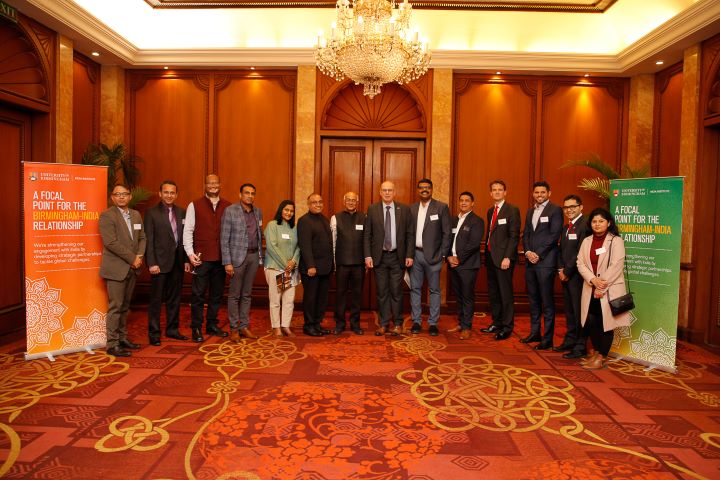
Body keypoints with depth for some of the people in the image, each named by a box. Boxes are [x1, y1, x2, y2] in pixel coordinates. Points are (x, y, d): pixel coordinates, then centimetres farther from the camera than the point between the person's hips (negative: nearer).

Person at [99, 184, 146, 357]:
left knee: (124, 307, 14)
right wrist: (132, 258, -15)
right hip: (116, 269, -7)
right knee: (115, 307, -4)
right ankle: (112, 344, 3)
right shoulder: (107, 216, -9)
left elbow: (142, 238, 14)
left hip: (132, 268, 7)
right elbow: (111, 242, -17)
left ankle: (122, 338, 23)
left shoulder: (136, 215, 13)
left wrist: (140, 256, -3)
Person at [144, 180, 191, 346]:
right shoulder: (151, 213, -5)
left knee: (174, 298, 14)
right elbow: (149, 239, -9)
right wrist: (151, 263, -15)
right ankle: (154, 333, 13)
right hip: (160, 262, -5)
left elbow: (185, 237, 10)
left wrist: (186, 259, 6)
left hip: (177, 261, 5)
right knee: (156, 300, 3)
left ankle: (172, 329, 25)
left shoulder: (181, 212, 9)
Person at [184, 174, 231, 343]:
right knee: (198, 294, 2)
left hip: (221, 258, 3)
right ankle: (196, 328, 13)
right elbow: (187, 230, -1)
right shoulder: (194, 205, 1)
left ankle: (212, 325, 26)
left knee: (217, 293, 12)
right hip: (202, 258, -3)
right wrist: (190, 253, -10)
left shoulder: (228, 206, 7)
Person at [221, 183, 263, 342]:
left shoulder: (258, 212, 10)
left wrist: (260, 255, 9)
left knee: (247, 294, 12)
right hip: (238, 256, -5)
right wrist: (227, 262, -13)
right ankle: (234, 329, 12)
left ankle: (244, 326, 21)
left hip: (254, 256, 5)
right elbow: (224, 239, -8)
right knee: (234, 295, 3)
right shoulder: (230, 211, -6)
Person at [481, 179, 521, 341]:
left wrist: (507, 257, -19)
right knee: (493, 293, 13)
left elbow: (514, 236, -12)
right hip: (490, 256, 7)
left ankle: (507, 327, 9)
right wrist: (486, 253, 10)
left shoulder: (512, 210, -6)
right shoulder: (490, 211, 17)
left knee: (505, 293, -1)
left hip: (503, 258, -7)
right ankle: (497, 323, 25)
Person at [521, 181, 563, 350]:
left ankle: (548, 338, 4)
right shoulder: (530, 211, 18)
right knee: (533, 299, 12)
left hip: (546, 261, -6)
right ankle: (534, 333, 22)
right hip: (530, 261, 7)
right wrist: (528, 252, -2)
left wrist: (538, 254, -12)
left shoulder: (555, 210, -3)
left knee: (547, 301, -3)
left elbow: (554, 235, -10)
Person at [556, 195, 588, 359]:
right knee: (569, 310, 15)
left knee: (579, 311, -2)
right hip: (565, 275, 9)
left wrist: (567, 271, -12)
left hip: (577, 276, -8)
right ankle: (570, 341, 25)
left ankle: (580, 347, 6)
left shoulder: (585, 226, -13)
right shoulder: (566, 228, 17)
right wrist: (560, 269, 3)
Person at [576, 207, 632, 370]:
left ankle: (602, 357, 12)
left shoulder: (616, 241, -4)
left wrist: (602, 287, -15)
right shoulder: (586, 241, 11)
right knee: (591, 322, 5)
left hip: (609, 290, -4)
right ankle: (596, 352, 24)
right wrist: (593, 280, -13)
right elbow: (580, 263, 3)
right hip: (591, 289, 4)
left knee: (605, 322, 0)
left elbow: (616, 266, -12)